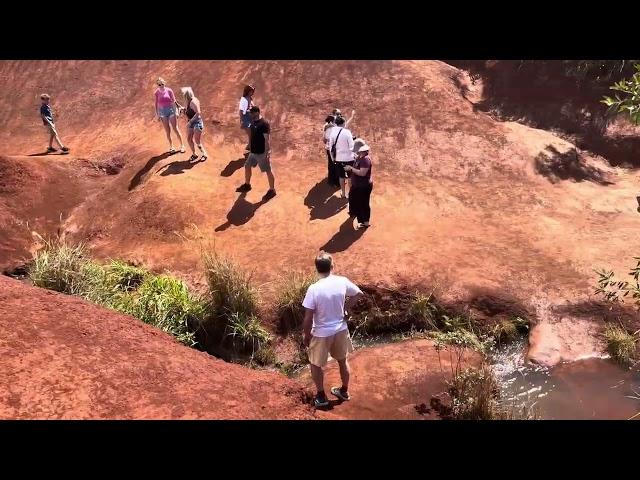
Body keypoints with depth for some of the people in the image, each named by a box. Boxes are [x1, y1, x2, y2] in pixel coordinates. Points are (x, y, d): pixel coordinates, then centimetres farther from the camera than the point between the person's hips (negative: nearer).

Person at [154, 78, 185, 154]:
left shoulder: (169, 90, -6)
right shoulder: (157, 93, -1)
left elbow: (173, 101, -2)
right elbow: (156, 104, 5)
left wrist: (176, 111, -6)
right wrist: (157, 114, 4)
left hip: (171, 110, -2)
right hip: (162, 112, 2)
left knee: (175, 129, -2)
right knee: (167, 131, 5)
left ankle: (182, 145, 7)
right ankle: (171, 147, 16)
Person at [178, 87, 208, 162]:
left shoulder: (193, 101, -20)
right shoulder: (188, 102, 7)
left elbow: (198, 113, -29)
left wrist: (191, 121, -26)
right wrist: (183, 108, 4)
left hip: (197, 122, -9)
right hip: (191, 123, 9)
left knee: (197, 141, -6)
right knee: (189, 139, 8)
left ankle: (204, 154, 11)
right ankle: (194, 154, 21)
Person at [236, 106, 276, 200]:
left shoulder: (264, 124, -21)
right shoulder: (253, 122, 5)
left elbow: (267, 139, -22)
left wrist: (267, 153, -24)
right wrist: (250, 147, 21)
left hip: (262, 153, -9)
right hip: (253, 152, 9)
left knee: (268, 171, 3)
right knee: (247, 166, 19)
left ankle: (272, 190, 15)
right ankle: (247, 185, 39)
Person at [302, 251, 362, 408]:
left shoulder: (314, 289, -24)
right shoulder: (342, 281, -12)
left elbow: (308, 317, -19)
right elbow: (357, 294, 7)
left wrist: (306, 335, -4)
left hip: (321, 333, -4)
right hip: (340, 329, 4)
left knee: (316, 364, 19)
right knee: (343, 361, 25)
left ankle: (321, 396, 31)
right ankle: (344, 391, 43)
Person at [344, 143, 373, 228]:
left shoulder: (365, 159, -27)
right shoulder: (360, 157, 4)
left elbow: (362, 173, -33)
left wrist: (351, 168, -27)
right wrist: (350, 168, 4)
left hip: (364, 186, -11)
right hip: (357, 184, 11)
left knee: (363, 203, 2)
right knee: (353, 197, 29)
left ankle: (365, 222, 15)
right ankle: (354, 212, 54)